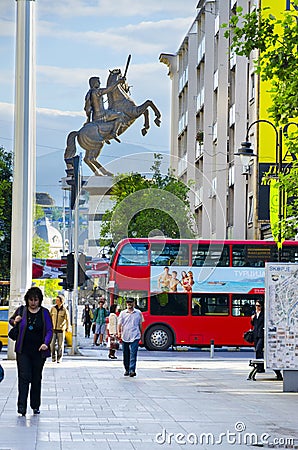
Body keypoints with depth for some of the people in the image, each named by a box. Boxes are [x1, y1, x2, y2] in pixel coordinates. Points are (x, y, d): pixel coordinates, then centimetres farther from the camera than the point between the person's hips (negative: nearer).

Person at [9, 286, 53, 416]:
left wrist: (46, 343, -17)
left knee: (36, 378, 8)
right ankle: (21, 406, -15)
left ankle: (35, 406, 19)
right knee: (24, 377, -10)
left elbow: (49, 330, 0)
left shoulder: (44, 313, 3)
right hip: (23, 351, -1)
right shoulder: (21, 311, 5)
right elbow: (11, 320, 21)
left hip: (39, 352, 1)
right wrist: (15, 321, -3)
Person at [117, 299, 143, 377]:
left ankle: (132, 370, -19)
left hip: (135, 336, -2)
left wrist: (141, 334, 19)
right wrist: (119, 332, -13)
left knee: (133, 354, -13)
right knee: (126, 355, 9)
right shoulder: (123, 313, 7)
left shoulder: (138, 313, 7)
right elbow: (119, 324, 3)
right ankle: (127, 370, 22)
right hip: (125, 337, 2)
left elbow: (140, 324, 16)